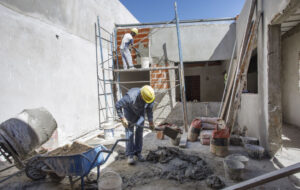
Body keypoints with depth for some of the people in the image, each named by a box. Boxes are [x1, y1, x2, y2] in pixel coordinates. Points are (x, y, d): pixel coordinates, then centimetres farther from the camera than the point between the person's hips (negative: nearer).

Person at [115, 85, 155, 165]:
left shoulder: (151, 96, -27)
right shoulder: (131, 97, -41)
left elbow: (149, 109, -7)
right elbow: (118, 105, -29)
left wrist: (151, 122, -3)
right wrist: (122, 118, -29)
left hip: (141, 112, 4)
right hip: (129, 111, -4)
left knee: (139, 132, 2)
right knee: (130, 132, -8)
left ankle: (138, 152, 15)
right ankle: (129, 155, -1)